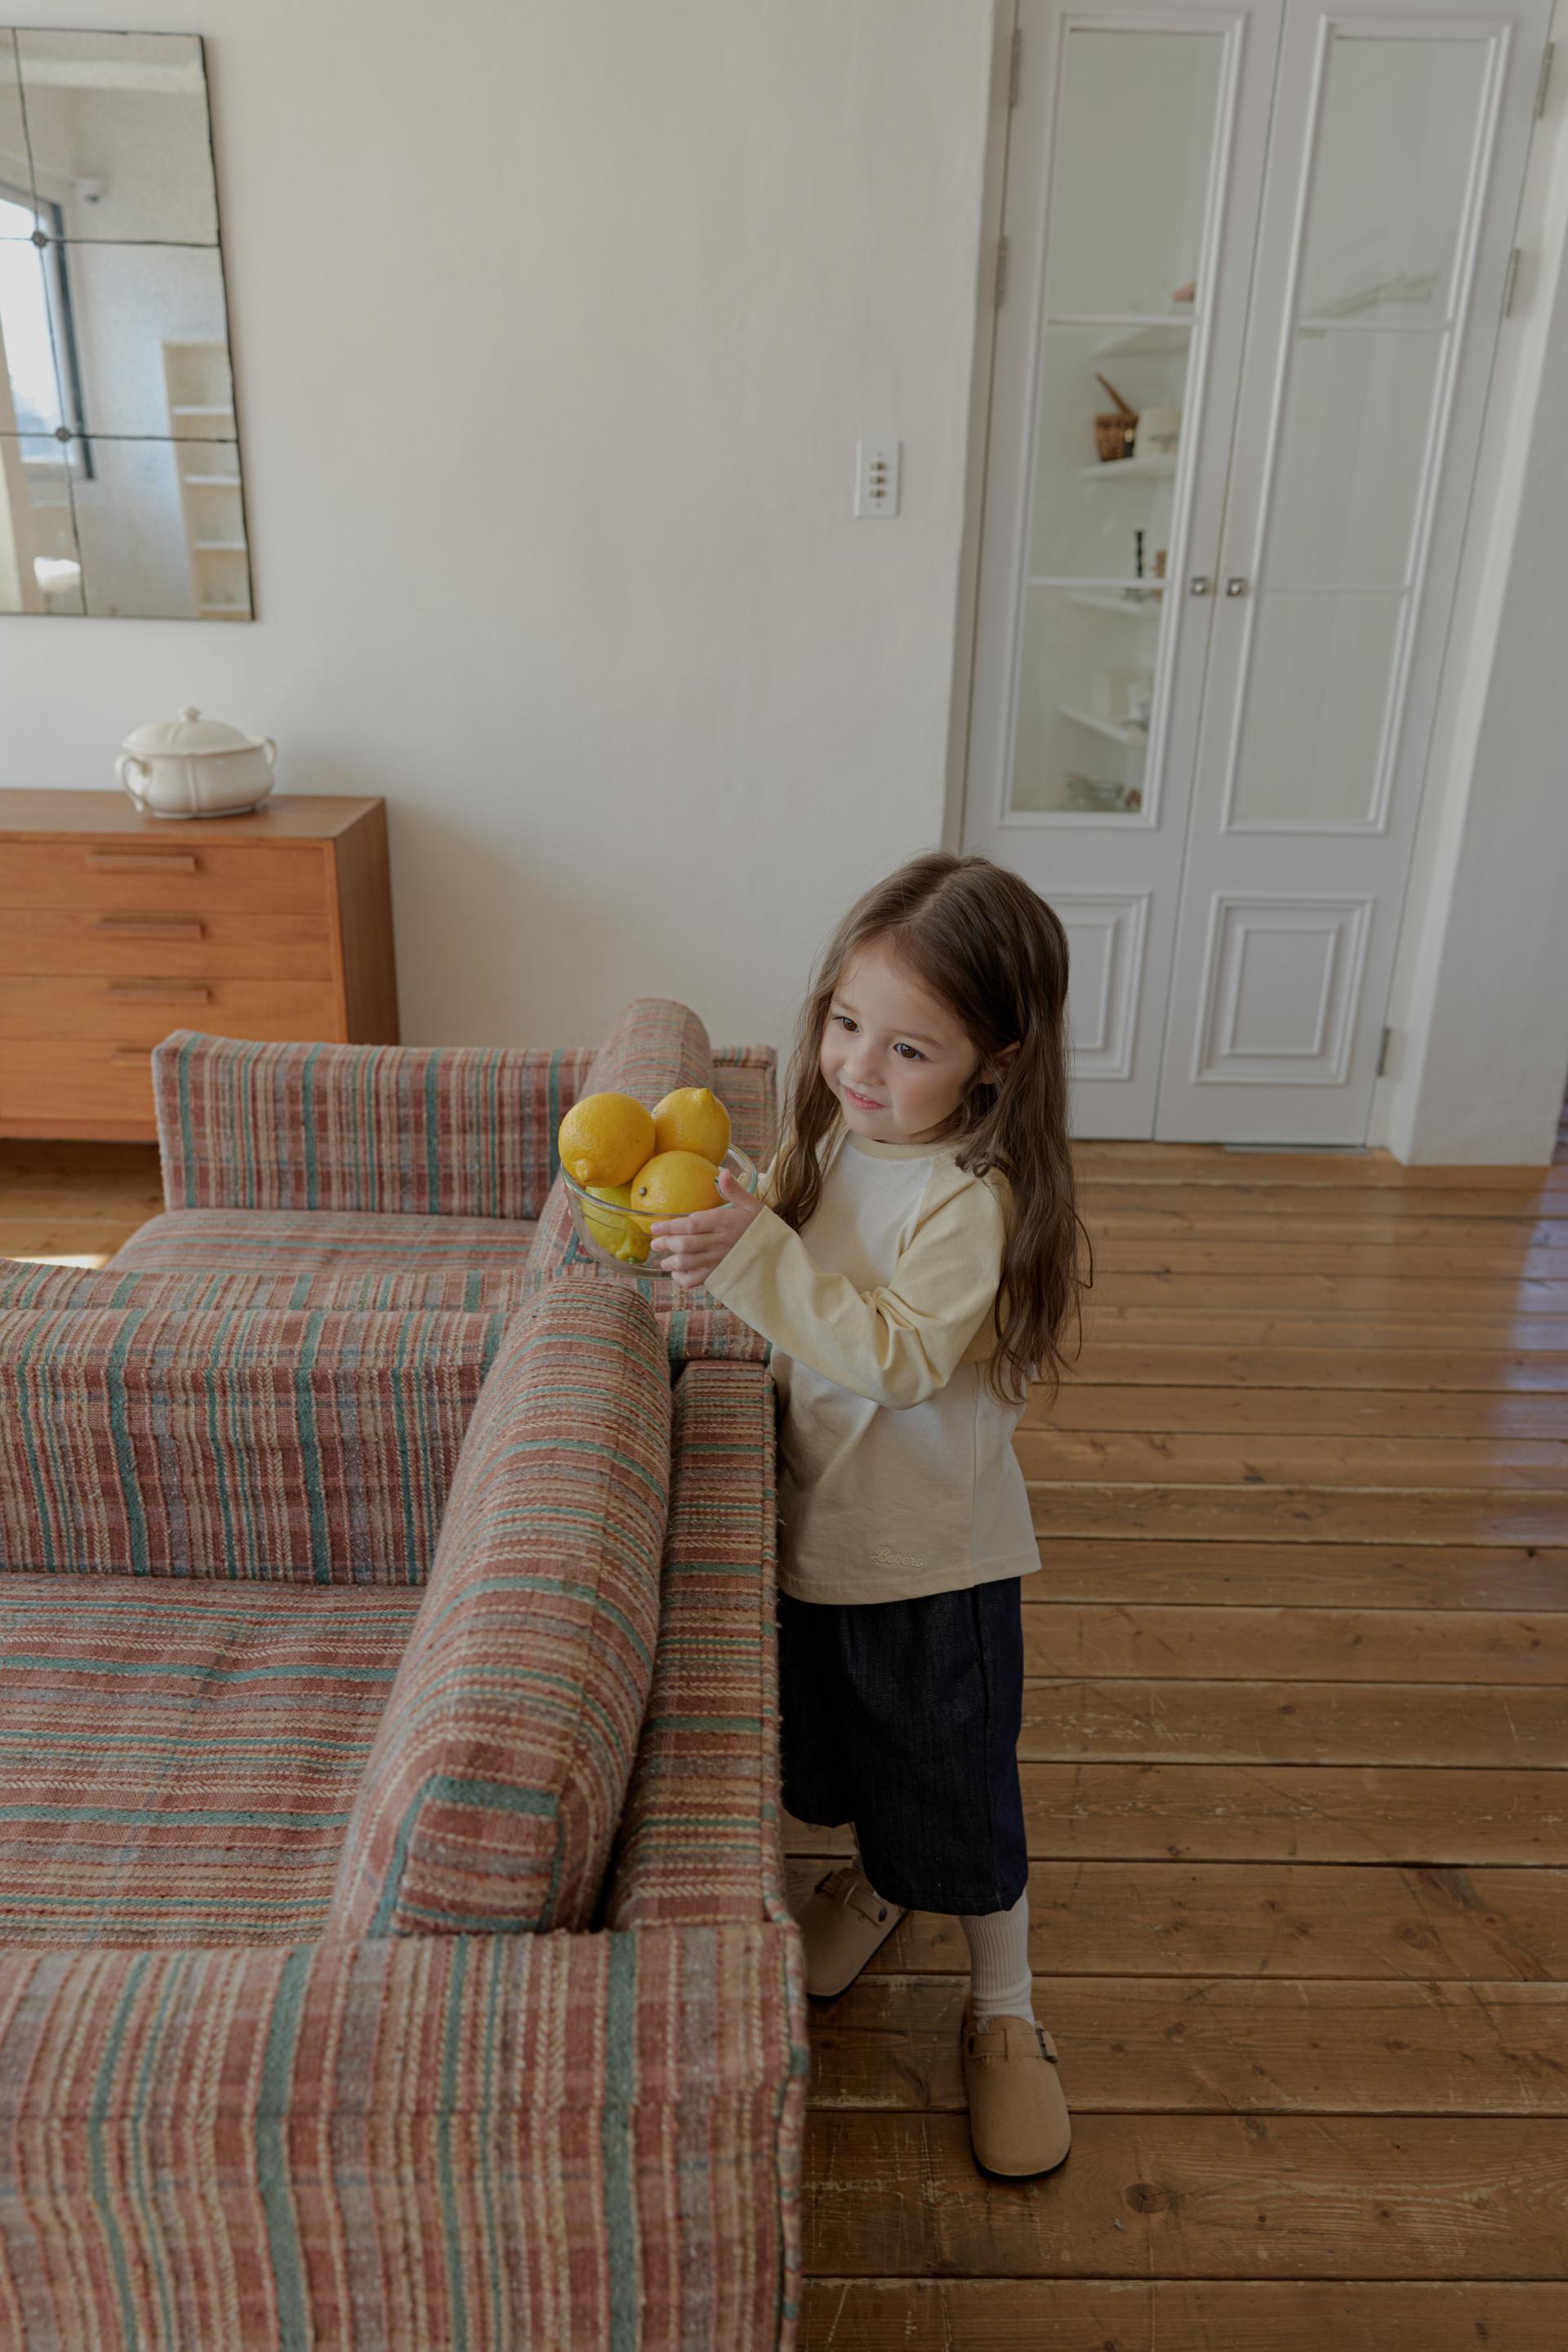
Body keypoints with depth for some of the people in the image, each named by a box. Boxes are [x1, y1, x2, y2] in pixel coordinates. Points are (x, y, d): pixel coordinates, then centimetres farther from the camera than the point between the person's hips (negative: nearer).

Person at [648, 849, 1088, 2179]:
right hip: (821, 1523, 7)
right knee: (846, 1746, 27)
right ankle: (879, 1885, 56)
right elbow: (796, 1293, 9)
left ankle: (1004, 2015, 36)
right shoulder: (833, 1136, -3)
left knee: (958, 1793, 11)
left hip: (935, 1556, -7)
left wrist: (754, 1257, -41)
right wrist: (704, 1209, -8)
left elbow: (892, 1356, -35)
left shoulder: (972, 1200, -27)